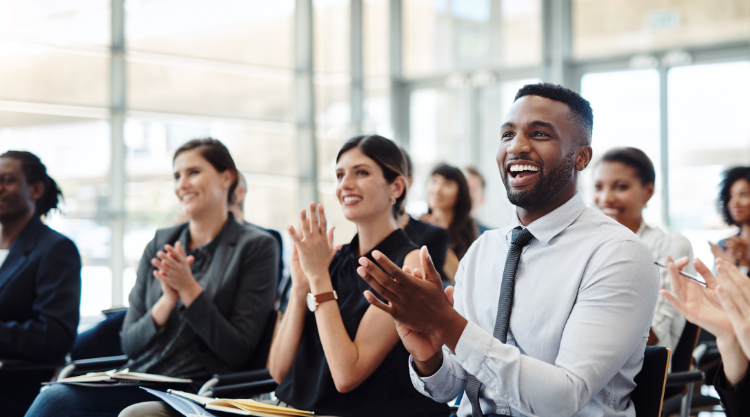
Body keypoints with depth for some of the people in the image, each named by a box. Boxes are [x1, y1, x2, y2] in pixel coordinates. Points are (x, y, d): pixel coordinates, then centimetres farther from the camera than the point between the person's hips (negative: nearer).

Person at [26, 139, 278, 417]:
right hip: (139, 384, 4)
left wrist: (189, 289, -12)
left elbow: (238, 352, -5)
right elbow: (129, 344, 11)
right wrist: (168, 300, -7)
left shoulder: (257, 247, 1)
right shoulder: (159, 245, 15)